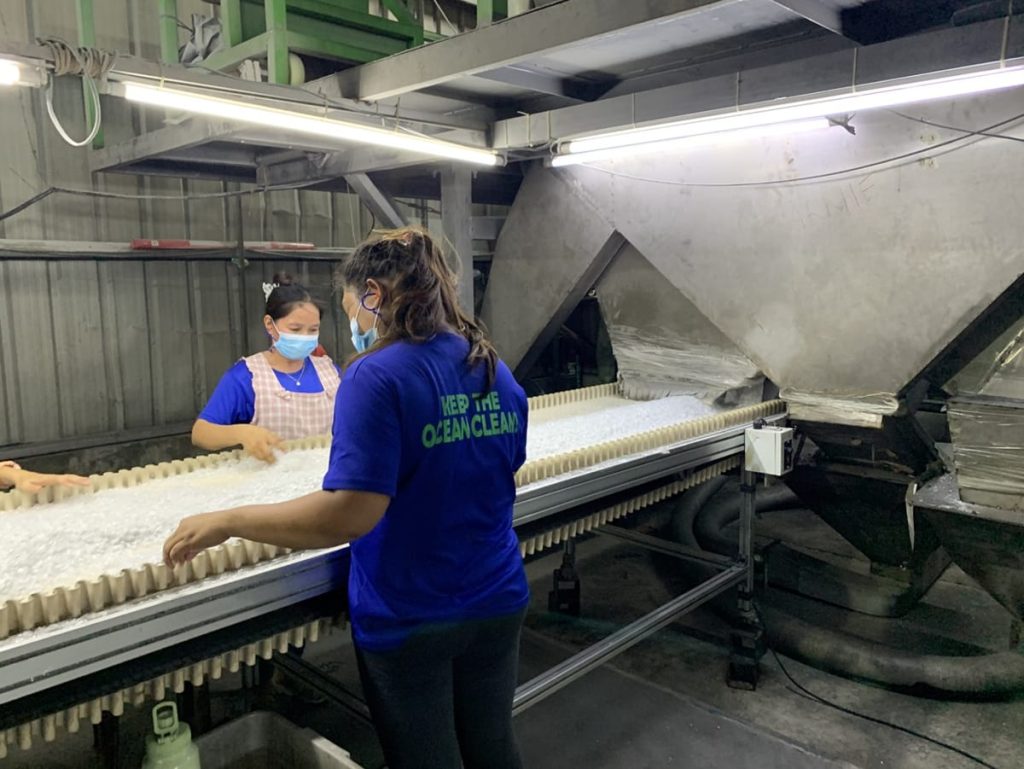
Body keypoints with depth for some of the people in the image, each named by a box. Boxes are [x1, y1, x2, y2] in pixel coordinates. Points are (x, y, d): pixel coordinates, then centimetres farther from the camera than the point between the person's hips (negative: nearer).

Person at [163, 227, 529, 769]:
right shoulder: (497, 371, 2)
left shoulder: (377, 376, -20)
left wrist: (225, 522, -17)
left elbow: (353, 512, -27)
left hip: (409, 619, -5)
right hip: (496, 603, 6)